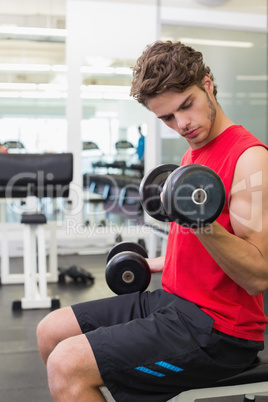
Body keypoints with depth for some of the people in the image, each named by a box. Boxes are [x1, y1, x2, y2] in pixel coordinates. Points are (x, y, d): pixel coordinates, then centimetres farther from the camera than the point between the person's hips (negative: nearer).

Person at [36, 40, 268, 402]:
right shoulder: (194, 155, 11)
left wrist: (202, 224, -35)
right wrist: (158, 263, 23)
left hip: (218, 328, -9)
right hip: (173, 299, 9)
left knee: (67, 365, -20)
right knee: (51, 332, 11)